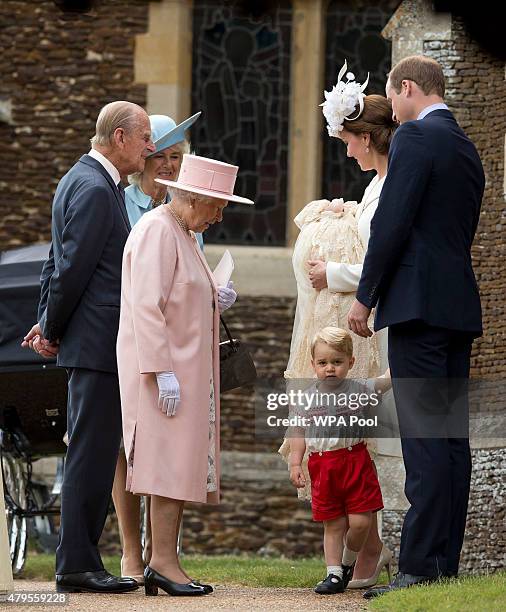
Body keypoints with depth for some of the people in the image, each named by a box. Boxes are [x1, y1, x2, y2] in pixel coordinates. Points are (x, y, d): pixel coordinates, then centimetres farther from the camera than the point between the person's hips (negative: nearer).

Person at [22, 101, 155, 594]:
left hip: (93, 343, 10)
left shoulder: (83, 180, 18)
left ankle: (78, 562, 14)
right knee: (91, 455, -8)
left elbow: (59, 261, 21)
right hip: (99, 342, -10)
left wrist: (49, 323, 15)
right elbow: (72, 268, -16)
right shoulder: (95, 189, -15)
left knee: (91, 455, 11)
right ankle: (77, 566, -6)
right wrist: (53, 330, -6)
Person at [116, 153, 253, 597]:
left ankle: (163, 562, 5)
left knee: (181, 467, 6)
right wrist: (163, 372, -24)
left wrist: (214, 303, 9)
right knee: (171, 462, -12)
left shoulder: (182, 234, 20)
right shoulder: (157, 231, -12)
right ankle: (164, 562, -13)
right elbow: (146, 306, -19)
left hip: (185, 370, 10)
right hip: (164, 366, -10)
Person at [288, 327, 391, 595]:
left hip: (355, 461, -1)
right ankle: (334, 573, 11)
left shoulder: (358, 391, 0)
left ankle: (348, 562, 20)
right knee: (333, 524, 5)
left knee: (360, 521, -5)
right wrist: (295, 463, 3)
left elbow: (386, 381, 1)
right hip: (322, 467, 1)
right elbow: (298, 433, 9)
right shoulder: (308, 398, 5)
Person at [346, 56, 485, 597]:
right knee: (451, 437, 7)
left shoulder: (415, 137, -7)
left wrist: (364, 296, -7)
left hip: (418, 303, -9)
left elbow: (392, 223, -14)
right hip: (459, 306, 9)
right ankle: (447, 563, 8)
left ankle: (421, 567, -16)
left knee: (423, 440, -12)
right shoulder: (467, 149, 19)